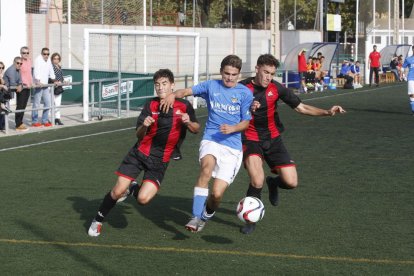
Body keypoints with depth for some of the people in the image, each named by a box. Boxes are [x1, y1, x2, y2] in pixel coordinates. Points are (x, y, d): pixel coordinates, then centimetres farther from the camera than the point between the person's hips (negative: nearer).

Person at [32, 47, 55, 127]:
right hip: (38, 85, -8)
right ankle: (34, 121, 0)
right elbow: (36, 71, -23)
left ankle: (45, 120, 16)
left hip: (45, 85, 8)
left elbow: (51, 71, 23)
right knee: (36, 104, -5)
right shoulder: (38, 60, -11)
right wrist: (38, 81, -35)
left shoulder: (48, 60, 14)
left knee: (48, 102, 8)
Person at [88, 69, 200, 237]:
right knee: (118, 191, -7)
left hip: (159, 161, -1)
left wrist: (188, 123, -16)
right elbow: (139, 135, 0)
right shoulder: (151, 105, -1)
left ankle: (134, 189, 20)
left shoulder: (184, 106, -4)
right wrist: (144, 126, -24)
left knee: (143, 199, -16)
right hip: (139, 153, 1)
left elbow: (196, 129, 7)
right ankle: (98, 220, 17)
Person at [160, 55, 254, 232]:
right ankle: (196, 217, -33)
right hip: (211, 140, 0)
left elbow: (246, 123, 5)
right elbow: (188, 91, 11)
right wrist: (174, 95, -11)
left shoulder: (245, 93, 3)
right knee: (207, 166, -35)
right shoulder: (211, 86, 8)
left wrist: (232, 128, -16)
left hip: (233, 146, 0)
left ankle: (206, 215, 26)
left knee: (217, 193, -10)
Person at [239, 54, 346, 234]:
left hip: (273, 140, 3)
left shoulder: (276, 88, -3)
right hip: (251, 140, -3)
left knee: (291, 182, -7)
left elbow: (301, 107, 2)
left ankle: (273, 183, 31)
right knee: (257, 182, -26)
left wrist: (327, 112, -10)